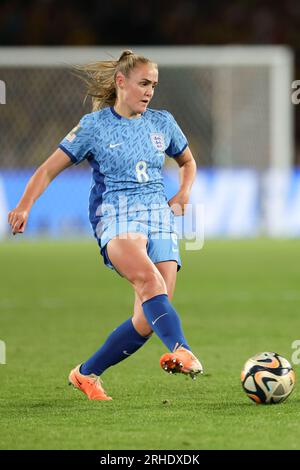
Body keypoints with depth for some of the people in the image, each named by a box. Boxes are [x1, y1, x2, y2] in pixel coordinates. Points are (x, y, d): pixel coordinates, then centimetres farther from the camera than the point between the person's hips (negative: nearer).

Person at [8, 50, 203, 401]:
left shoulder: (162, 123, 15)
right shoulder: (94, 126, 4)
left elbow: (188, 163, 33)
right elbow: (49, 169, 5)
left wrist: (183, 195, 14)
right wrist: (24, 206, -8)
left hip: (159, 217, 4)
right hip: (116, 217, -4)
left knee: (148, 320, -9)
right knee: (149, 279, -36)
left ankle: (86, 374, 8)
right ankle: (180, 352, -53)